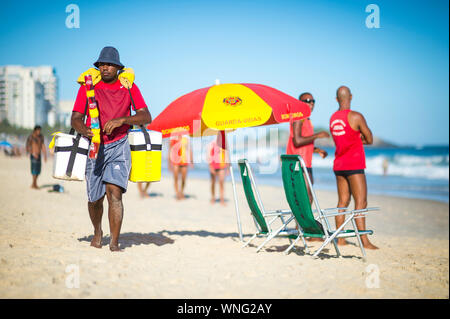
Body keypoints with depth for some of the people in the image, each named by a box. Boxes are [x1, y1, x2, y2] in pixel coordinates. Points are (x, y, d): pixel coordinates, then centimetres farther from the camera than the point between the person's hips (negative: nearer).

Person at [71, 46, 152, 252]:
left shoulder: (129, 87, 5)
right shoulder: (88, 86, 5)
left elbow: (146, 117, -2)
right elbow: (75, 118, 1)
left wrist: (121, 120, -18)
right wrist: (84, 130, -22)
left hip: (119, 146, -1)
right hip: (94, 147, 2)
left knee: (114, 192, -18)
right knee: (95, 198, 8)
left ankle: (114, 243, -14)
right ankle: (97, 232, 37)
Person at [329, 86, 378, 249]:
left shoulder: (333, 118, 10)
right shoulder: (356, 117, -11)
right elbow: (369, 140, -3)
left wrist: (358, 138, 9)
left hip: (339, 165, 7)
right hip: (354, 165, -7)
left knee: (342, 202, 10)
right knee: (361, 202, -6)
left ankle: (340, 238, 11)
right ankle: (364, 240, -10)